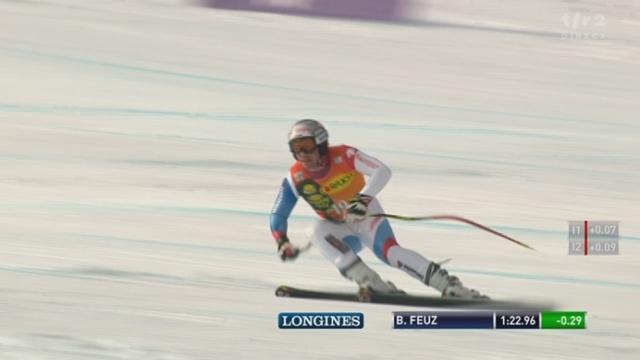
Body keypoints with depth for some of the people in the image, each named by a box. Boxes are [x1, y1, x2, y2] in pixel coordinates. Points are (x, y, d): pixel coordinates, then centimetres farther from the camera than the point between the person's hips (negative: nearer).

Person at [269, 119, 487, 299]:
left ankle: (449, 285, -32)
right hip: (340, 230, 3)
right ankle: (372, 283, -35)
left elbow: (383, 171, -30)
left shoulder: (343, 156, -21)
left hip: (366, 217, -3)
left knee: (388, 251, -30)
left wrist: (364, 198, -45)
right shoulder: (295, 178, -14)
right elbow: (278, 215, -5)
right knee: (319, 231, -29)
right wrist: (282, 242, -22)